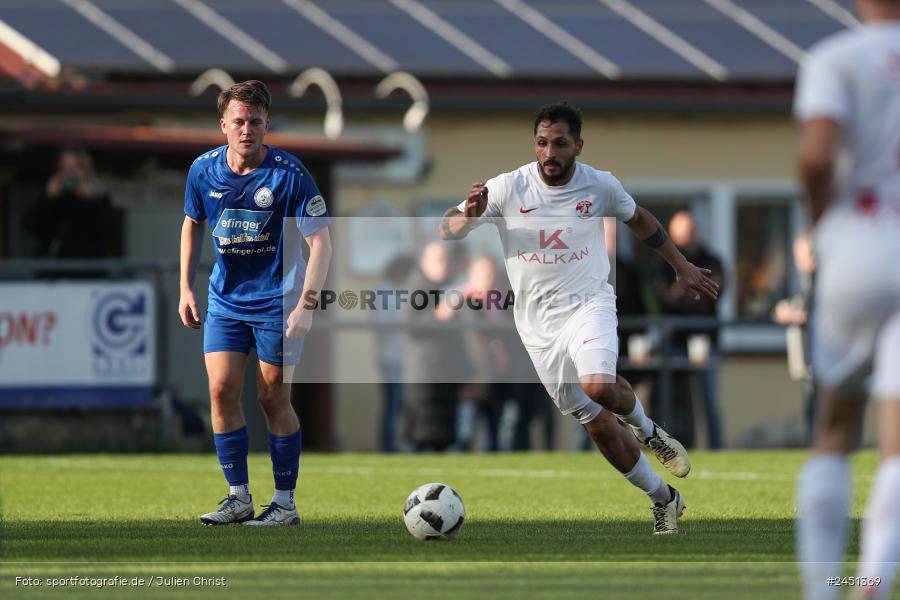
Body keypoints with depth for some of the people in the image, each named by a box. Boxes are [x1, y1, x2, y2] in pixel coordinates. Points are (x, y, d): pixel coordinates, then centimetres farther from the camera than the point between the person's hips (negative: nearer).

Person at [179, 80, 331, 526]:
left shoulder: (288, 174, -17)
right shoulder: (204, 170, -5)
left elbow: (320, 240, -14)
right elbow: (192, 224, 13)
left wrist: (306, 304, -21)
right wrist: (186, 288, 8)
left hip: (277, 300, -4)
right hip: (225, 299, 4)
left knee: (273, 399, -2)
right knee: (221, 390, -5)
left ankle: (285, 502, 9)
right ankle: (238, 498, 5)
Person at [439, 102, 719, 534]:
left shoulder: (601, 186, -6)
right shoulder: (508, 188, -10)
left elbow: (639, 220, 14)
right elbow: (447, 231, -7)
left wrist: (682, 268, 21)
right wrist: (470, 216, -30)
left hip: (589, 304, -1)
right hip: (538, 320, 2)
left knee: (598, 386, -32)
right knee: (596, 424, 3)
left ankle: (648, 431, 1)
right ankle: (664, 499, 20)